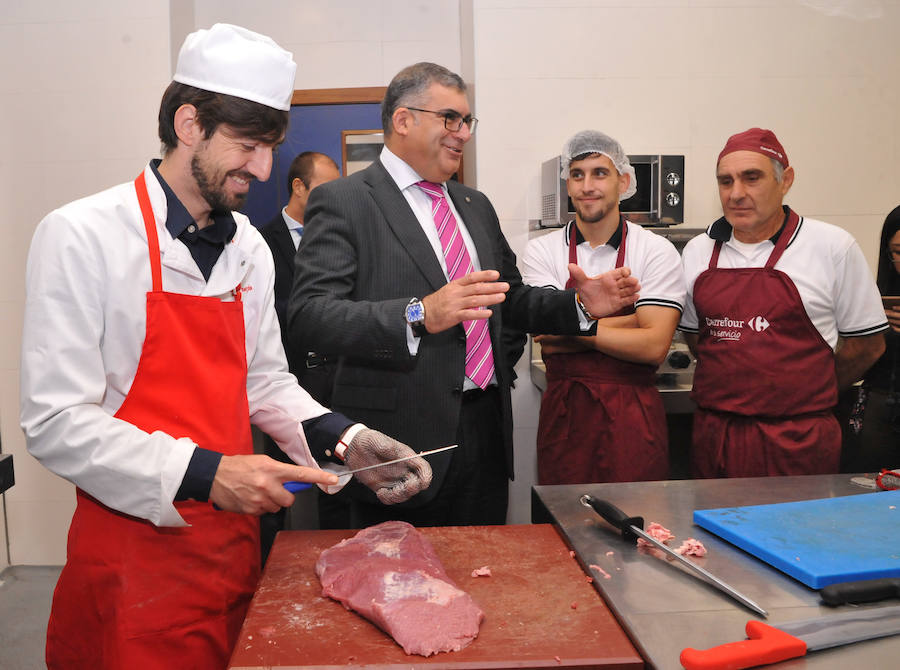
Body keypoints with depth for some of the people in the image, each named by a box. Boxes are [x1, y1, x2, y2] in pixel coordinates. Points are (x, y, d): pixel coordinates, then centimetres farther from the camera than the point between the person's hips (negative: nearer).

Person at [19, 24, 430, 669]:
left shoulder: (249, 246, 6)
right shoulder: (82, 237, -13)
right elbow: (57, 422, -17)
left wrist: (345, 439, -4)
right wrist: (204, 474, -24)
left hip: (232, 537, 6)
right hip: (135, 550, -5)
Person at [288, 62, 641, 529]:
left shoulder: (476, 206, 18)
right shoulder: (341, 202, -6)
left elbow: (511, 301, 22)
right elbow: (308, 315, -18)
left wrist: (580, 306, 4)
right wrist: (419, 315, -31)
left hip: (487, 433, 7)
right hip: (403, 438, -6)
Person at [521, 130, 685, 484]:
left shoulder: (657, 251, -1)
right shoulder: (540, 251, 3)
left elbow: (654, 346, -10)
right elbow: (552, 335, -10)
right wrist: (634, 321, -10)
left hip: (634, 418, -1)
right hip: (563, 414, 1)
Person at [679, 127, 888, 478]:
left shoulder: (833, 247, -3)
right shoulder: (697, 252, 5)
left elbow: (868, 342, 3)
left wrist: (801, 393, 4)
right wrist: (741, 387, 9)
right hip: (713, 433, 3)